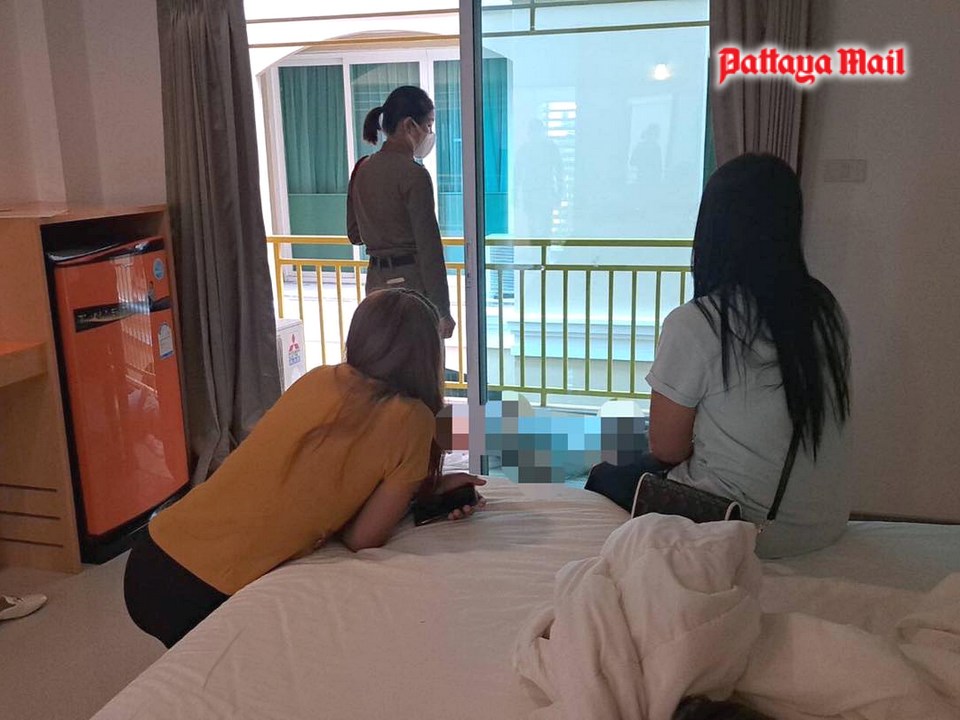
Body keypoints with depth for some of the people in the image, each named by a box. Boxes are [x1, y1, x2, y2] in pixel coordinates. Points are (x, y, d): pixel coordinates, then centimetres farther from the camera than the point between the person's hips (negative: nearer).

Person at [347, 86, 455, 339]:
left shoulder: (362, 168, 7)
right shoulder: (414, 175, -15)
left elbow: (354, 234, 15)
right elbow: (429, 248, -17)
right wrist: (442, 311, -13)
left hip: (376, 280, 8)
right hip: (411, 282, -8)